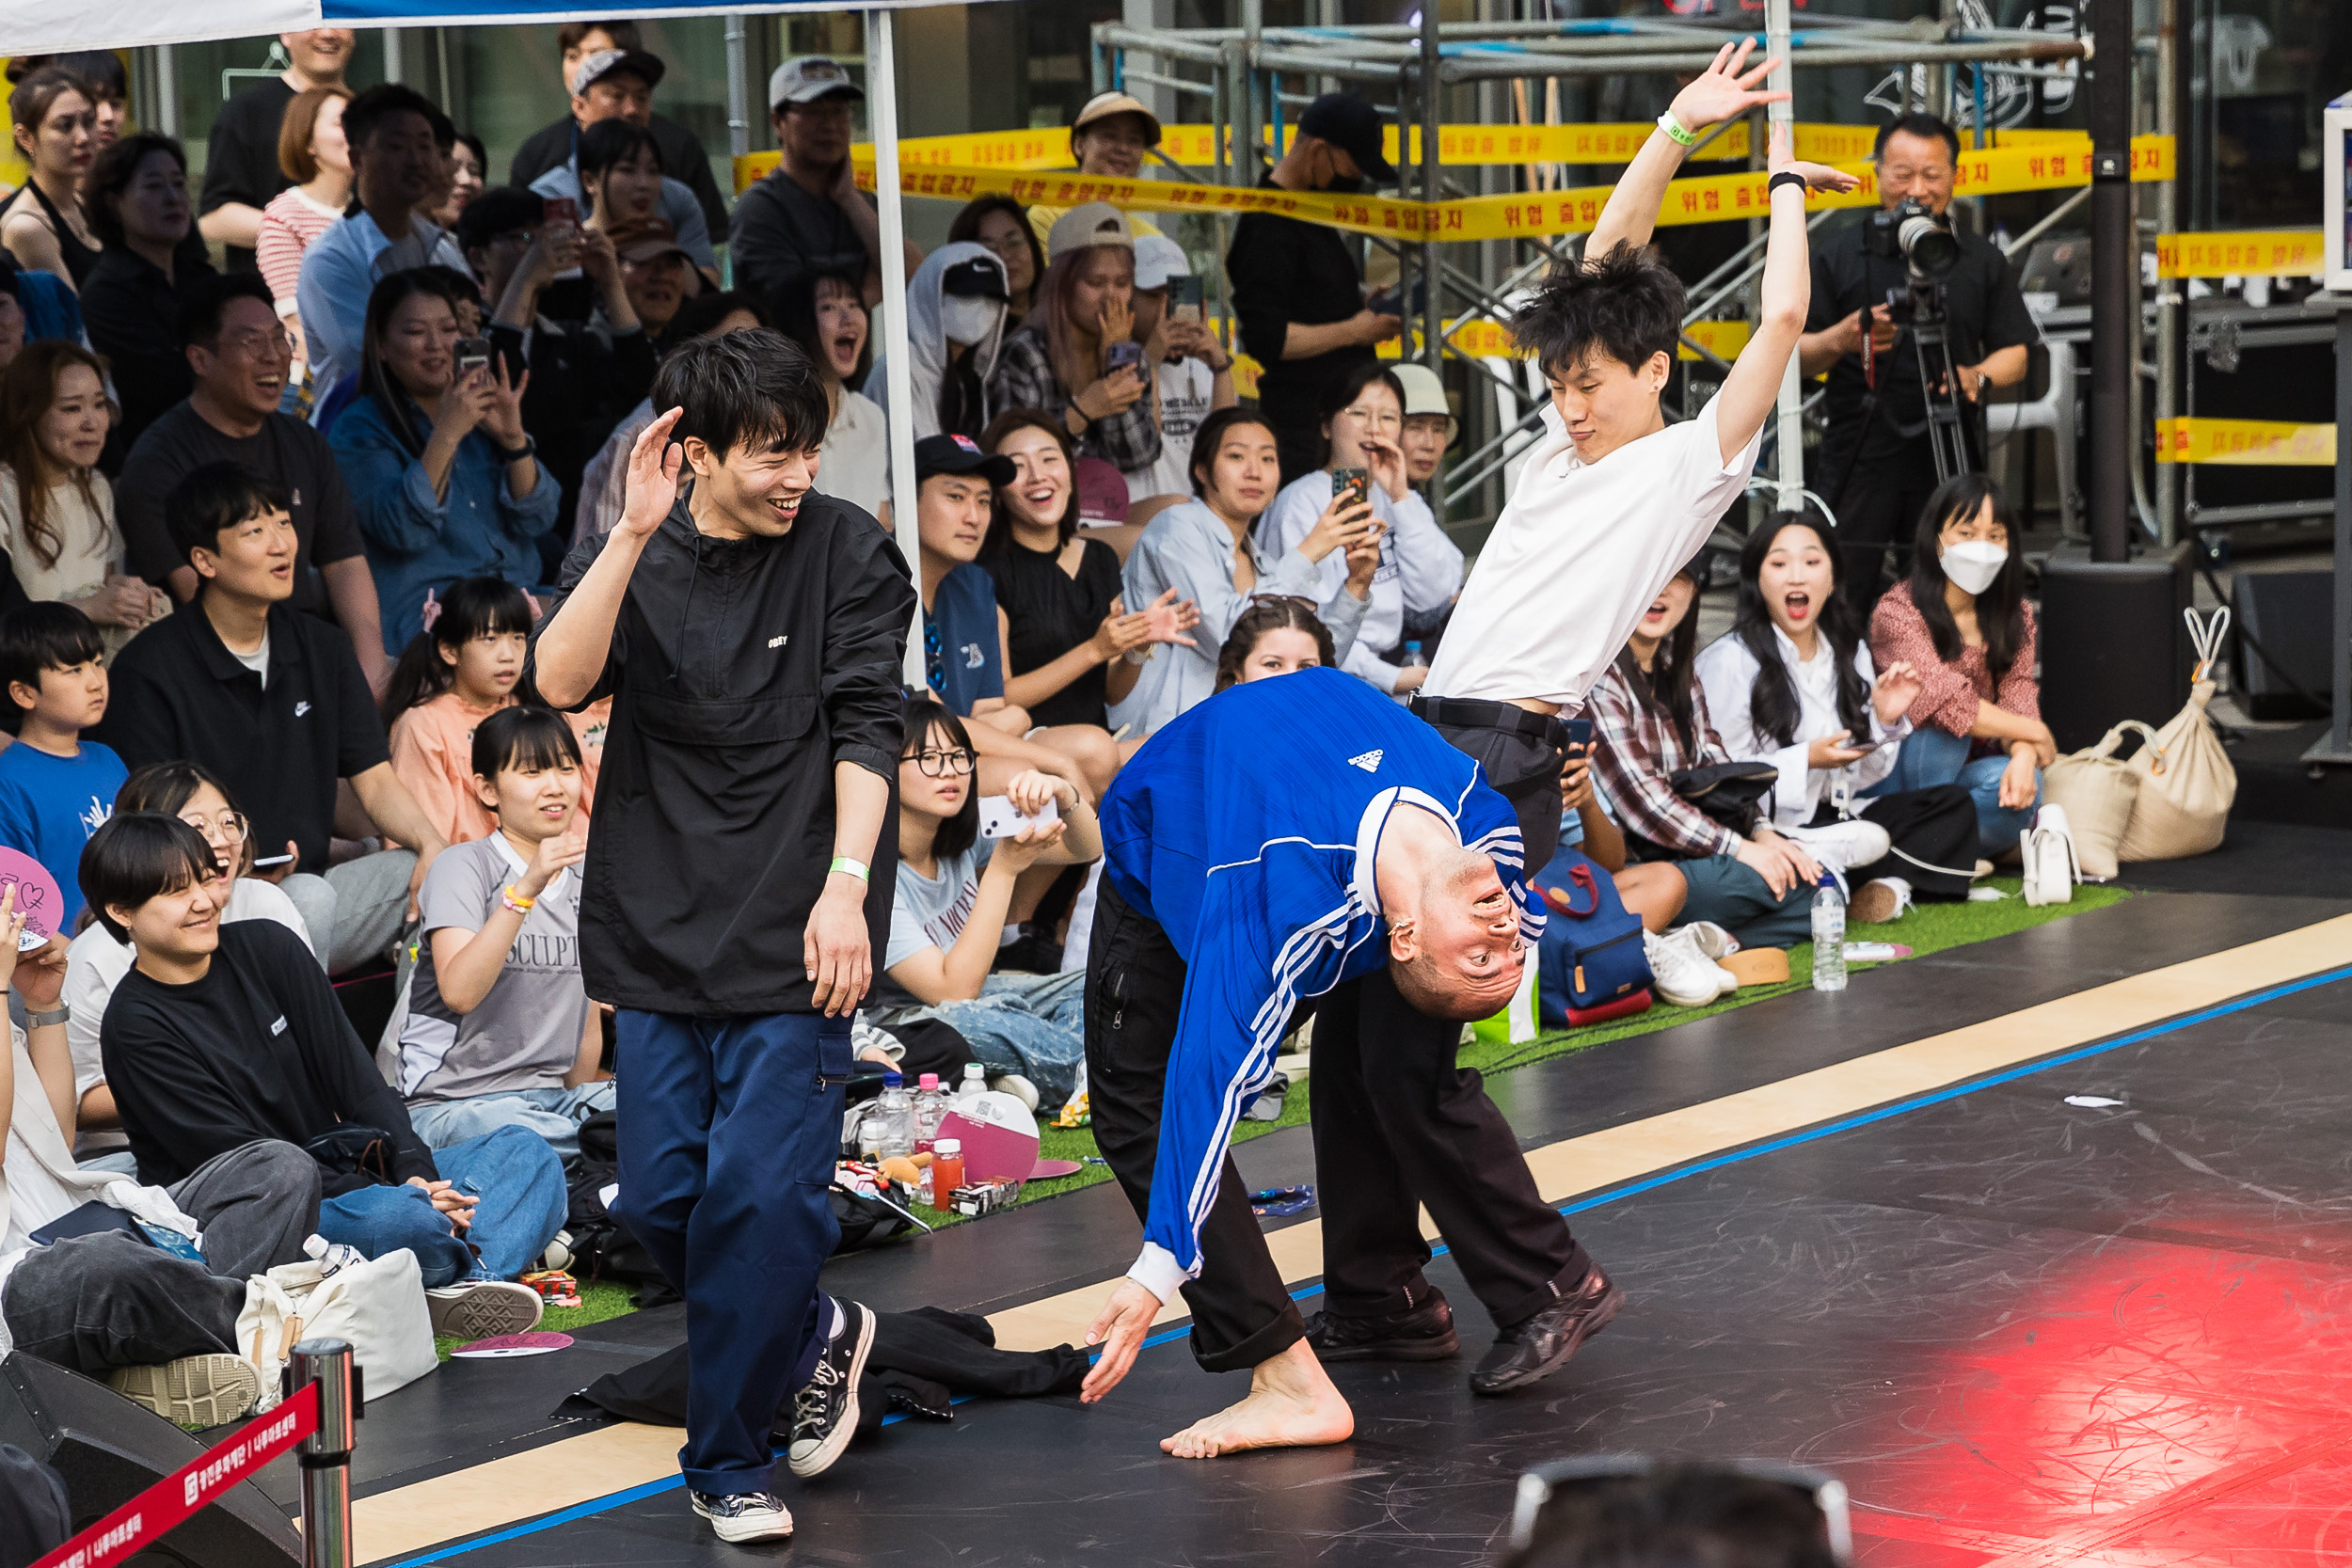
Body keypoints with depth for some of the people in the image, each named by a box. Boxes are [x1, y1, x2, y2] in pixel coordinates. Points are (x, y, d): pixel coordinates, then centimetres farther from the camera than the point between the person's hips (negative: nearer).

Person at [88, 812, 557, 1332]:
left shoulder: (267, 948, 6)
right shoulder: (135, 1027, -10)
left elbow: (354, 1074, 5)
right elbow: (238, 1156, -15)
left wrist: (415, 1172, -12)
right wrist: (385, 1193, -21)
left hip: (345, 1170, 8)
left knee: (525, 1152, -7)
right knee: (399, 1217, -37)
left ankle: (469, 1287, -34)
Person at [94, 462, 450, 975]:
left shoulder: (324, 649, 13)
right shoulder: (148, 670, -6)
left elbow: (376, 782, 11)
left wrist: (429, 842, -12)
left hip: (309, 880, 6)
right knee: (308, 896, -36)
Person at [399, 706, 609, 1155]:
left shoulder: (584, 878, 13)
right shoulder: (463, 867, -7)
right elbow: (459, 992, -25)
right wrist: (525, 889, -32)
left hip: (554, 1094, 5)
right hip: (452, 1100, -5)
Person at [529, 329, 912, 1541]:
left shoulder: (849, 555, 0)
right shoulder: (627, 559, 6)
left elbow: (866, 728, -5)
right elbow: (560, 681, -11)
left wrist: (846, 884, -16)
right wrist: (634, 536, -20)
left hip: (792, 937, -3)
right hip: (659, 928, 3)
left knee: (760, 1192, -10)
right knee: (660, 1200, 5)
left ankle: (728, 1460, 6)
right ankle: (813, 1337, 32)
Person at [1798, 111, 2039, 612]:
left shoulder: (1982, 260, 11)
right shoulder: (1840, 252, 6)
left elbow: (2015, 354, 12)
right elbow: (1794, 355, 5)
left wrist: (1977, 377, -10)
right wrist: (1840, 340, -16)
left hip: (1948, 460, 1)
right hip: (1859, 459, -1)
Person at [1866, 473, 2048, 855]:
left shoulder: (2015, 616, 7)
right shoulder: (1898, 612, -14)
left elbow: (2018, 695, -8)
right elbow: (1944, 699, -26)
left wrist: (2023, 756, -31)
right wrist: (2035, 734, -17)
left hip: (1967, 773, 4)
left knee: (2021, 786, -28)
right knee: (1942, 723, -34)